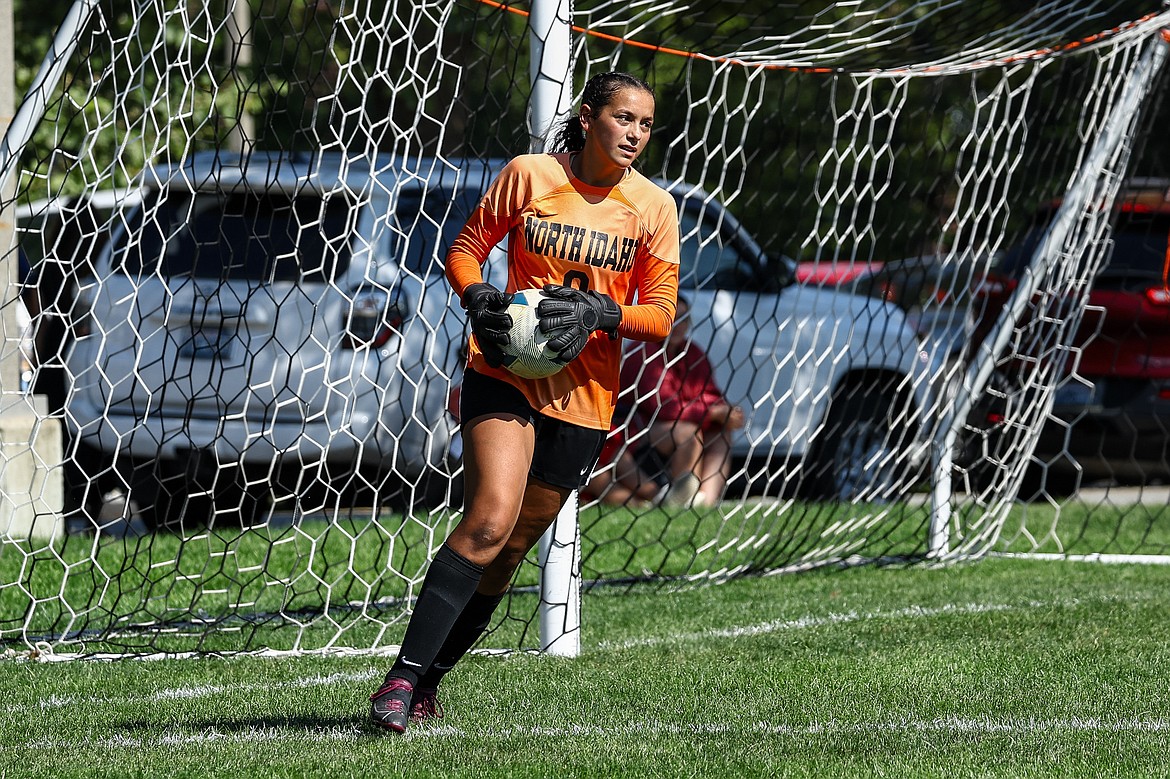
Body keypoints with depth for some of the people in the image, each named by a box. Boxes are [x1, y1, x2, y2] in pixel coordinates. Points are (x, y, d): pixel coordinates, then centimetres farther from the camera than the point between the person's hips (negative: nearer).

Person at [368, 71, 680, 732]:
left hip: (584, 399, 3)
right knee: (490, 521, -23)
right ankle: (403, 676, -24)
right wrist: (480, 300, -12)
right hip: (506, 376, -3)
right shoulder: (530, 175, -2)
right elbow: (465, 250, 8)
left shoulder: (654, 207, 2)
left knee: (508, 552, 6)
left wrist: (597, 314, -16)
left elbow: (660, 316, 3)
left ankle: (430, 680, 22)